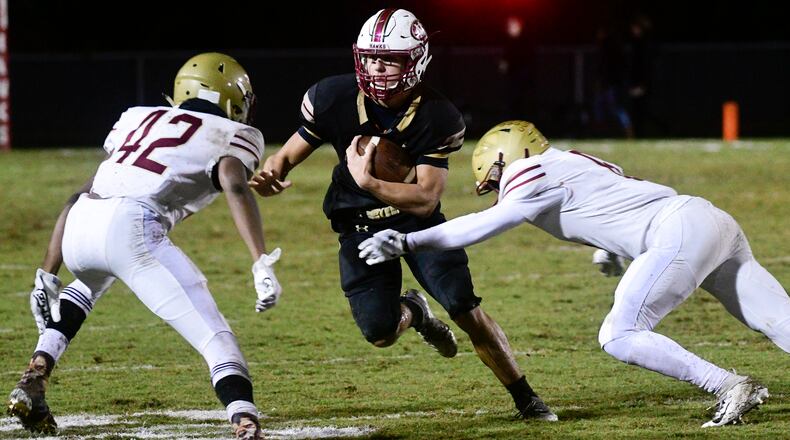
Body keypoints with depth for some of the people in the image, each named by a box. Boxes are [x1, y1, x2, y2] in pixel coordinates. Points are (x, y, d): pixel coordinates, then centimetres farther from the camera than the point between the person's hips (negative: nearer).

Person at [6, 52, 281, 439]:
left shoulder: (141, 119, 31)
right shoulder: (230, 137, 16)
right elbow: (236, 189, -8)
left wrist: (48, 274, 30)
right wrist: (263, 265, -16)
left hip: (78, 230, 6)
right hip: (131, 227, -6)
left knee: (93, 277, 40)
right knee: (215, 338, -5)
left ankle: (32, 382, 28)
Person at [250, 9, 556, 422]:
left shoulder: (436, 117, -22)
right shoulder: (335, 99, -18)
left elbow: (426, 199, -25)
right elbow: (288, 155, -8)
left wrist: (368, 182, -39)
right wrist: (268, 176, -32)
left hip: (417, 215, -1)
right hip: (360, 224, 1)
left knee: (466, 308, -13)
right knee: (380, 333, -10)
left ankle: (525, 398, 5)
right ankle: (413, 312, 29)